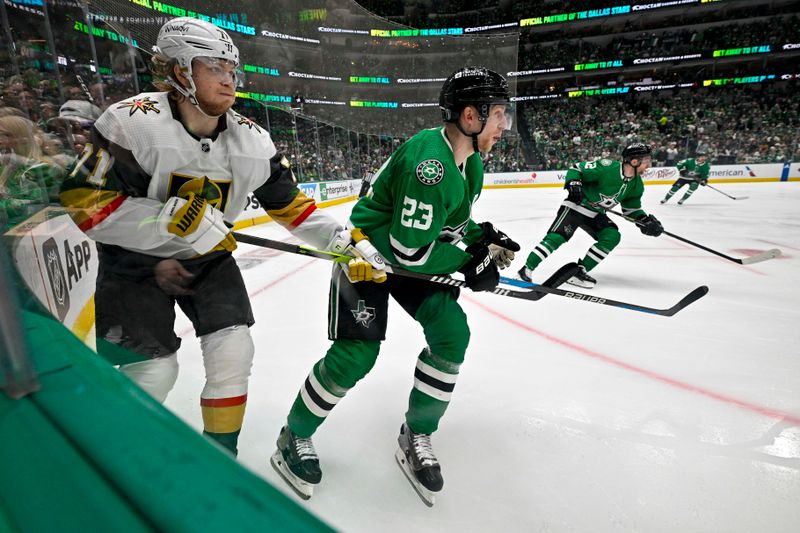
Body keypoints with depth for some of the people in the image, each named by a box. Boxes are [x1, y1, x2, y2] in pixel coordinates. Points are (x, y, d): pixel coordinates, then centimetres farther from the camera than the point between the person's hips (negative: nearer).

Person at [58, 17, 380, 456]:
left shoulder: (251, 139, -9)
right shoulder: (133, 123, -22)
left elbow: (289, 203, -5)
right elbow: (84, 202, -23)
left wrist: (344, 242, -13)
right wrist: (173, 217, -33)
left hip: (208, 258, 4)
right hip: (134, 262, -3)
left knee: (233, 352, -7)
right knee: (153, 370, -4)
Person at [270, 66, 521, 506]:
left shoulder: (471, 161, 2)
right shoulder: (428, 161, -30)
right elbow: (410, 249, -30)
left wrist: (481, 236, -4)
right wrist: (469, 262, -19)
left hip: (416, 254, 8)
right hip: (371, 248, -8)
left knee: (452, 334, -6)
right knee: (356, 354, -10)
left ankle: (415, 437, 12)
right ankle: (294, 437, 17)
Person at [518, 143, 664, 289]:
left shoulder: (636, 185, 0)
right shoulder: (607, 167, -23)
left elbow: (632, 209, 11)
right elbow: (576, 168, -16)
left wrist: (646, 220, -4)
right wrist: (573, 183, -34)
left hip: (596, 214, 7)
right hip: (575, 205, -7)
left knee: (612, 237, -11)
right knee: (557, 237, -20)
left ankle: (578, 271, -7)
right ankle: (527, 269, -16)